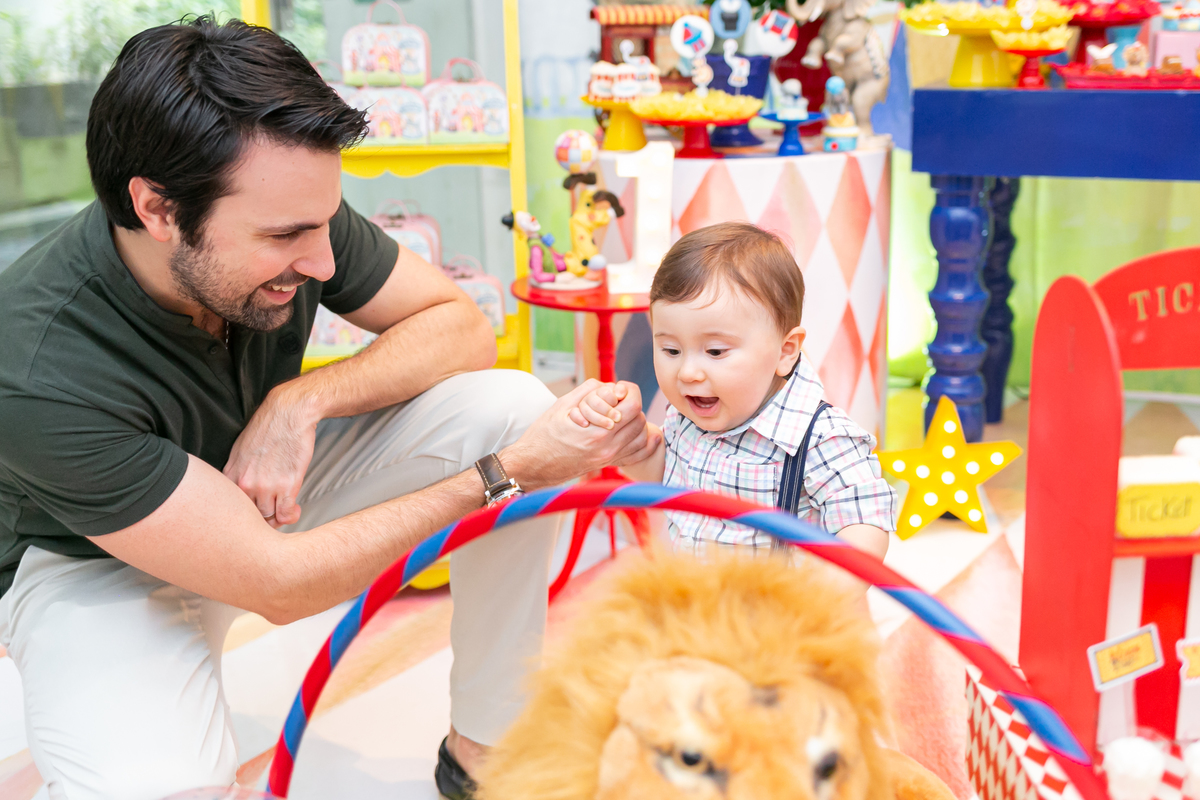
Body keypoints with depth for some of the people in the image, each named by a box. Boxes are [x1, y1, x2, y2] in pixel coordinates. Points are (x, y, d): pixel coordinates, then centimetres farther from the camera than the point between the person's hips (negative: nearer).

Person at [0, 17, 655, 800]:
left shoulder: (286, 215, -23)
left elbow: (462, 326, -12)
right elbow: (280, 583, -34)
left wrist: (302, 400, -29)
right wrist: (509, 475, -35)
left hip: (271, 479, 5)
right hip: (100, 555, -5)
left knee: (515, 406, -17)